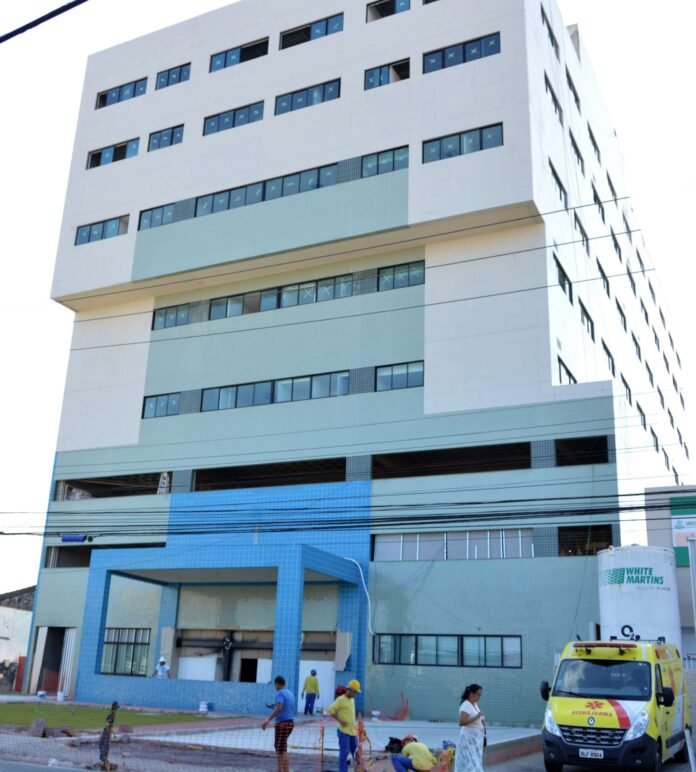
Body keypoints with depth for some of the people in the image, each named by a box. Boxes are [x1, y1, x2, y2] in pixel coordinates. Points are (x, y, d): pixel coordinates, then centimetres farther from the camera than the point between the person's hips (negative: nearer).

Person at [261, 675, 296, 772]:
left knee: (281, 750, -4)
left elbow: (279, 708, -26)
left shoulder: (280, 693, -12)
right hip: (290, 722, 9)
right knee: (278, 746, 19)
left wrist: (268, 720, -31)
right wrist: (275, 706, 28)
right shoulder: (290, 693, 14)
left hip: (282, 723, -9)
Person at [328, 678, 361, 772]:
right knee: (344, 752, -6)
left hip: (352, 730, 8)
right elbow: (330, 710, -18)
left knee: (356, 751, 14)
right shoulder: (340, 699, -13)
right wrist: (340, 721, -18)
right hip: (344, 731, -8)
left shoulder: (352, 699, 13)